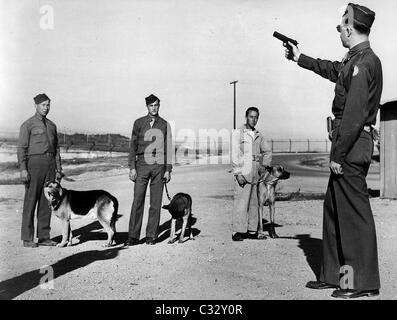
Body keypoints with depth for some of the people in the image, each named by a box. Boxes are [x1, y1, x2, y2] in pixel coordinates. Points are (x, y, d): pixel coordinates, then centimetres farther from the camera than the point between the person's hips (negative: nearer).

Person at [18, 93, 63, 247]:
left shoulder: (52, 125, 16)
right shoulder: (28, 125, -1)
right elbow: (22, 148, -6)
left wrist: (58, 169, 11)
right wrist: (23, 169, -15)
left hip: (50, 164, 5)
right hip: (34, 163, -5)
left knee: (46, 201, 6)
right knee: (30, 201, -3)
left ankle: (44, 236, 12)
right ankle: (27, 238, 3)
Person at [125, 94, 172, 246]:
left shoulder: (165, 125, 9)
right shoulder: (139, 123, 7)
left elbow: (168, 148, 9)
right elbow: (133, 146, 6)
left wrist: (168, 170, 2)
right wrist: (132, 167, -2)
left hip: (159, 166, 1)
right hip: (142, 165, -1)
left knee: (156, 202, 2)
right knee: (137, 200, -5)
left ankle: (151, 236, 9)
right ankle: (133, 236, 0)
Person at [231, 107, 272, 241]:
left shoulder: (258, 135, 15)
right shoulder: (238, 133, 0)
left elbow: (267, 152, 30)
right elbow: (234, 155, -7)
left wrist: (265, 165, 16)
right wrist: (238, 174, -14)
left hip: (255, 175, 6)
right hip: (242, 174, -6)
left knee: (254, 204, 8)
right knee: (240, 203, -9)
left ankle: (252, 231, 15)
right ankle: (237, 231, -5)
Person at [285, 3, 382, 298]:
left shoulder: (364, 62, -15)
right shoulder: (354, 60, 16)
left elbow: (354, 114, -21)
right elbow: (331, 69, 36)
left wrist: (338, 155, -21)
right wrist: (299, 57, 47)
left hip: (352, 144, -10)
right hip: (349, 145, 10)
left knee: (355, 213, -4)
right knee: (334, 210, 14)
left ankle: (364, 282, 6)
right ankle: (333, 274, 23)